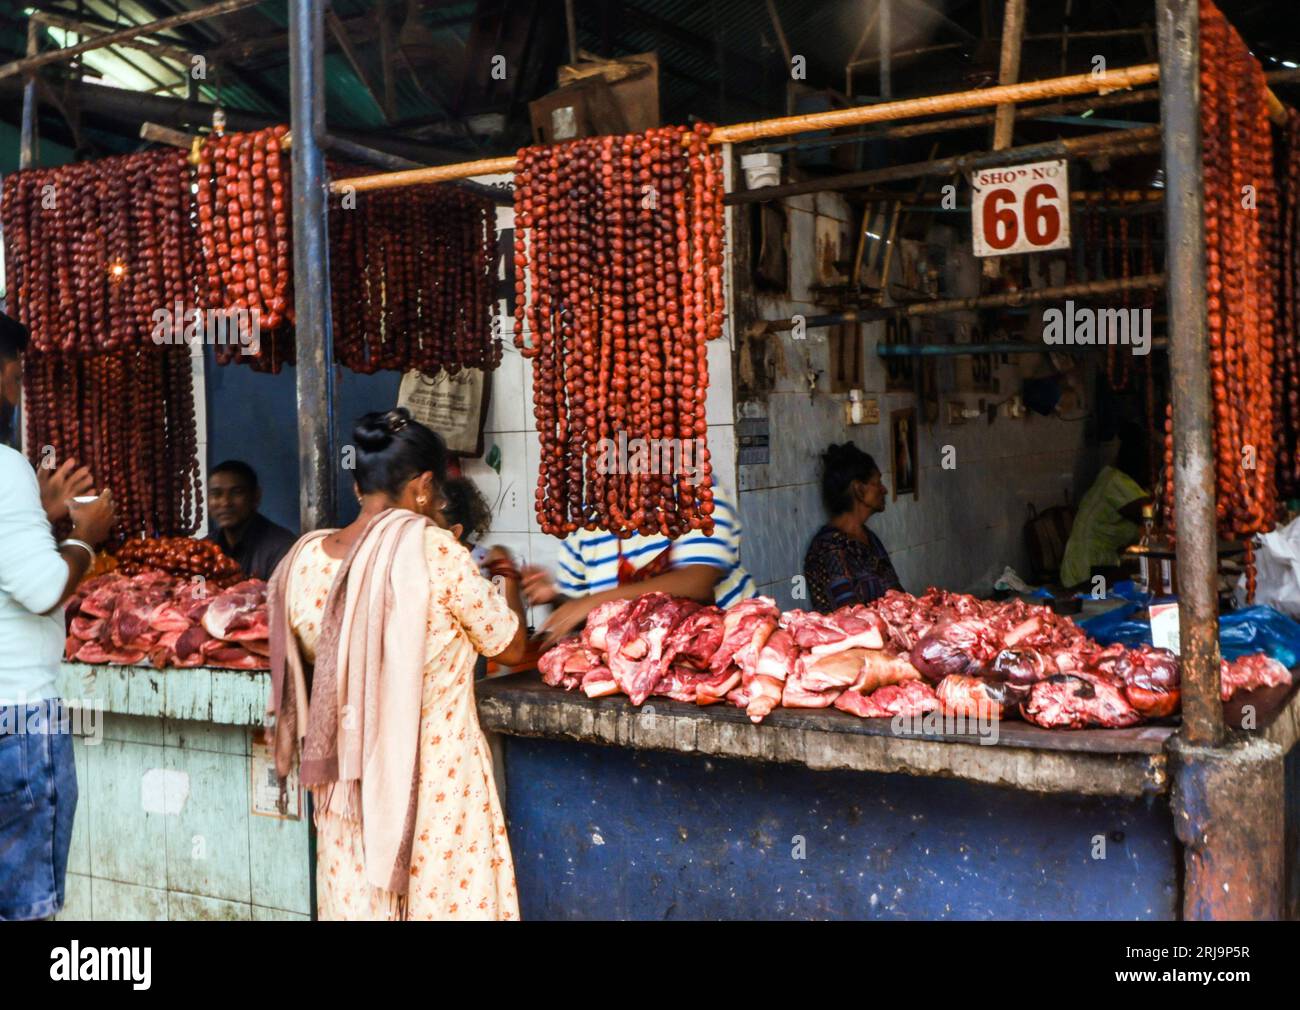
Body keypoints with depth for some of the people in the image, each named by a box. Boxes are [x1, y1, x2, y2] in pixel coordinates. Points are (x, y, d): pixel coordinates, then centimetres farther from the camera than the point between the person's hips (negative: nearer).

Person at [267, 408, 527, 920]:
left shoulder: (303, 560, -1)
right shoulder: (432, 549, -17)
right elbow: (510, 647, -7)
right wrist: (510, 582, 13)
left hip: (346, 781, 5)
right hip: (433, 778, -5)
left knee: (359, 898, 17)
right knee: (444, 896, 9)